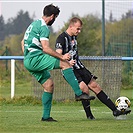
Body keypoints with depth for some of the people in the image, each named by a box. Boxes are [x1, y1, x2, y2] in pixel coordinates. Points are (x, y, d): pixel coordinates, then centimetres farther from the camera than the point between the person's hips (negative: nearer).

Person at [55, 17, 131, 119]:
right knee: (84, 89, -22)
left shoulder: (74, 37, 12)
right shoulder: (61, 39, -15)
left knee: (95, 86, 4)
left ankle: (115, 110, 4)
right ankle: (89, 115, -4)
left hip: (79, 68, 8)